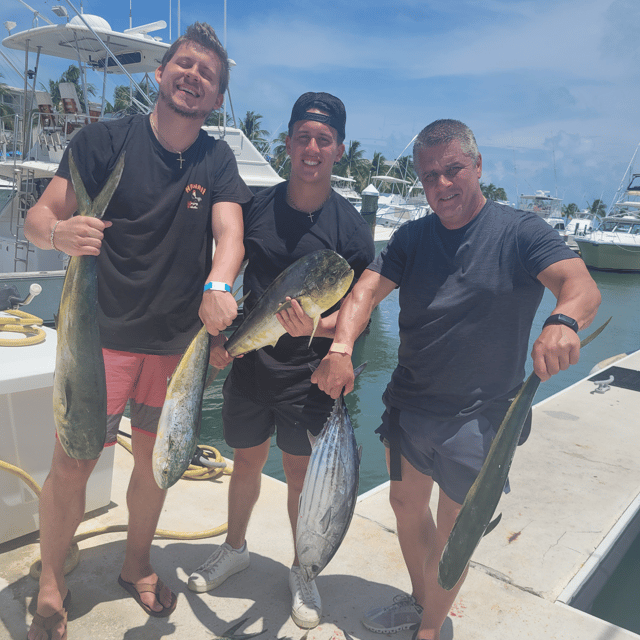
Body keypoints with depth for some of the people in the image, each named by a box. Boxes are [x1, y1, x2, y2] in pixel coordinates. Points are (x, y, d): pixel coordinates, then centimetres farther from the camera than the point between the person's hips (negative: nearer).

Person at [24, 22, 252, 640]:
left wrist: (218, 286, -33)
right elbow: (38, 216, -7)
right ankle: (50, 582, 26)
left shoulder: (217, 159, 3)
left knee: (154, 461, 14)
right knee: (70, 467, -1)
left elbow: (229, 232, -12)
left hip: (178, 340, 3)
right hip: (102, 333, -2)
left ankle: (137, 566, 38)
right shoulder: (105, 139, -5)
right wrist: (60, 232, -32)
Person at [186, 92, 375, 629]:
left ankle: (302, 571, 34)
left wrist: (315, 326, -27)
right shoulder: (258, 206, -1)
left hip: (310, 373, -2)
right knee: (247, 461, 18)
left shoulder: (350, 227, -9)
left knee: (301, 473, 9)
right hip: (251, 362, 3)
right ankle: (235, 547, 44)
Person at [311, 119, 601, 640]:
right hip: (409, 403, 5)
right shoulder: (413, 237, 3)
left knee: (453, 533, 9)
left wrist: (563, 322, -49)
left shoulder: (520, 232, -10)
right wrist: (341, 348, -30)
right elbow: (367, 289, -11)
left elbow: (582, 285, -25)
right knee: (407, 505, 20)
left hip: (479, 417, -4)